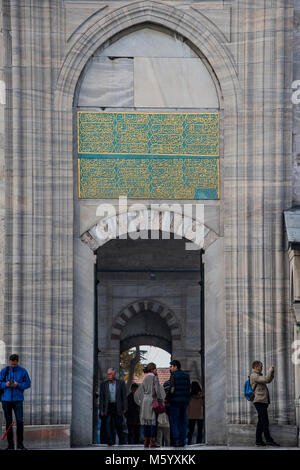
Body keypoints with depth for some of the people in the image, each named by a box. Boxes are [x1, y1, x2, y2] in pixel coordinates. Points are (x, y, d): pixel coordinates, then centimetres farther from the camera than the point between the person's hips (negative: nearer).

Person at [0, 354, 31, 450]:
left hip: (18, 400, -1)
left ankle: (20, 444, 1)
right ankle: (10, 444, 11)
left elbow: (28, 384, 2)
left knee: (20, 421, -9)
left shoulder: (23, 371, 1)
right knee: (8, 422, 4)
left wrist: (18, 385, -15)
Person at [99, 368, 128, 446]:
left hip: (117, 407, -1)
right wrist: (101, 410, 0)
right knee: (108, 424, -13)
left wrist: (125, 408, -3)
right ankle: (110, 441, -14)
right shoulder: (104, 384, 7)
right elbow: (101, 398, 6)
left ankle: (121, 440, 22)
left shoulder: (121, 383, 3)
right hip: (108, 407, 1)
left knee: (118, 425, 4)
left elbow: (124, 396, 3)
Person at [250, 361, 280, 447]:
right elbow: (266, 380, -19)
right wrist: (269, 371, -7)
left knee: (261, 422, 8)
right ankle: (268, 440, -15)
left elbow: (269, 380, 29)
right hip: (259, 401, -10)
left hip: (263, 402, 10)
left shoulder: (258, 375, 23)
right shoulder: (254, 375, -8)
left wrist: (272, 372, 18)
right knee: (265, 421, -12)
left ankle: (259, 440, 8)